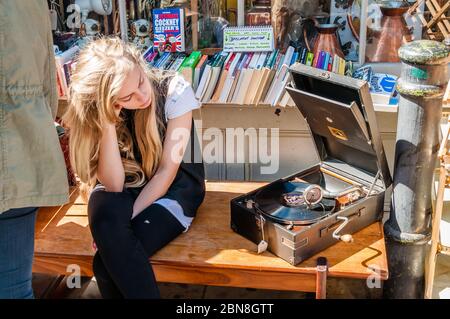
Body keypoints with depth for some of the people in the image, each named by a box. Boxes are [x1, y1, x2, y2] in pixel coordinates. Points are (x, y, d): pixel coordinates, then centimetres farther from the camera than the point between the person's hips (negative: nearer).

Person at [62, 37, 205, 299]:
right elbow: (113, 186, -20)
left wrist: (124, 220, -22)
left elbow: (167, 171, -16)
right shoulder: (96, 110, -14)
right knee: (105, 211, -34)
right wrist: (108, 123, -31)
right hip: (125, 189, 3)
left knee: (109, 262, -28)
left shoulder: (175, 90, -19)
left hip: (173, 188, -2)